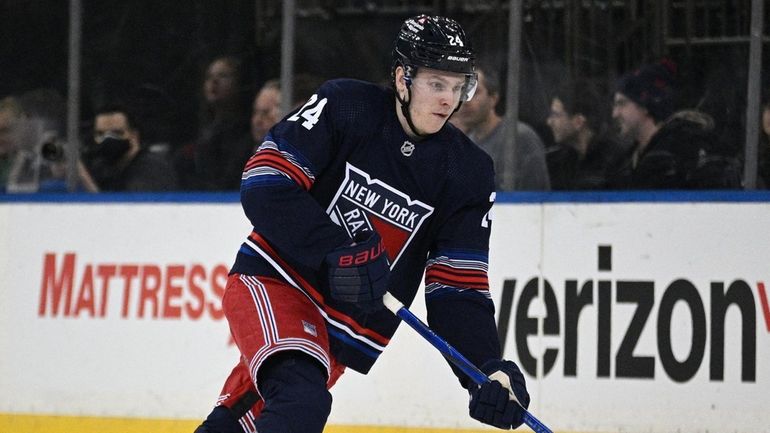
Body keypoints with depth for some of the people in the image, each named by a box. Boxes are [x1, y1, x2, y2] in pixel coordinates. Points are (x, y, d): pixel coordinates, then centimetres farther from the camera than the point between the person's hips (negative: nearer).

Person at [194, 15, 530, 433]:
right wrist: (338, 252, -28)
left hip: (350, 329, 5)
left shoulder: (469, 174, -1)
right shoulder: (345, 106, -11)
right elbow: (264, 185, -17)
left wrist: (488, 370, -19)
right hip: (272, 280, -4)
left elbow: (458, 288, -3)